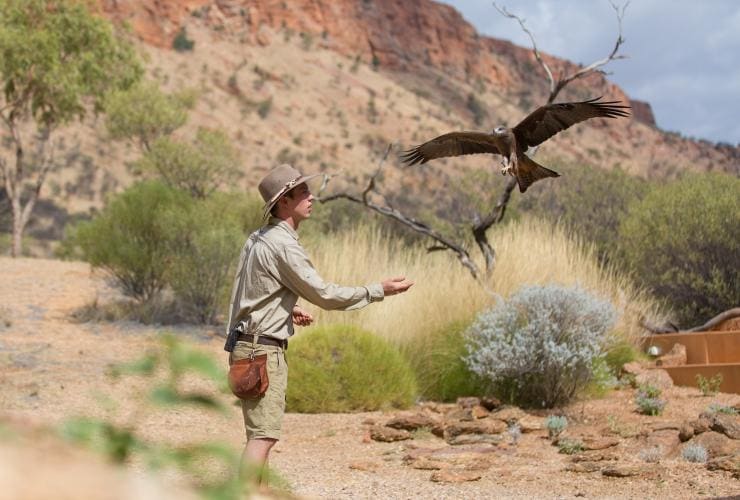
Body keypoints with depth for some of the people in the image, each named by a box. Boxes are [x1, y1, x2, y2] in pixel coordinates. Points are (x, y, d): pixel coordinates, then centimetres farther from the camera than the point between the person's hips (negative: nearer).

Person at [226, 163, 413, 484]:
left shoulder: (257, 239, 13)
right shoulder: (283, 244, -16)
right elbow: (324, 294, -16)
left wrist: (286, 309, 24)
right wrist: (378, 291, -10)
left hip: (246, 345, 10)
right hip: (264, 348, -10)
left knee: (261, 433, 16)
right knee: (264, 434, -12)